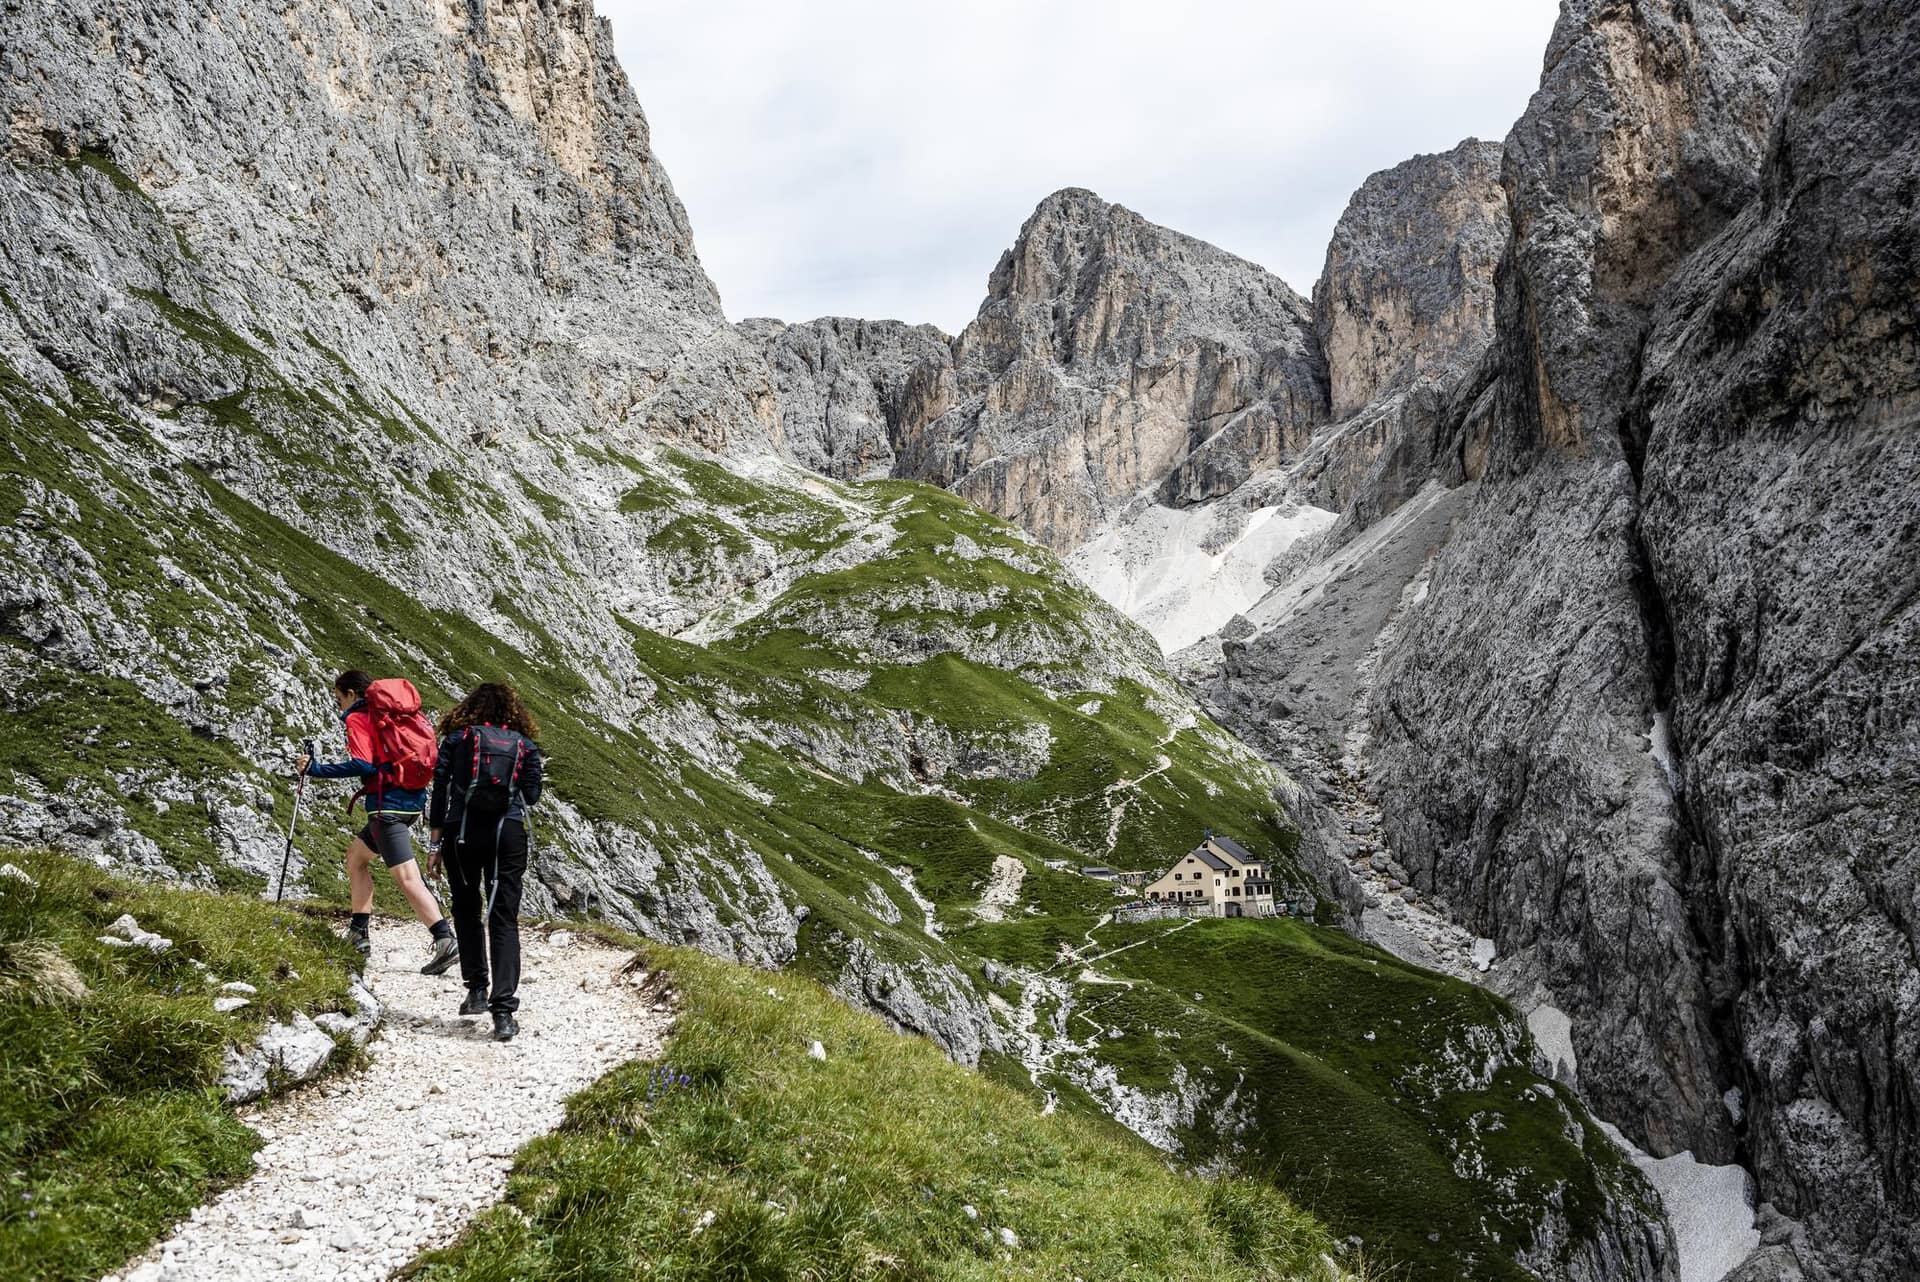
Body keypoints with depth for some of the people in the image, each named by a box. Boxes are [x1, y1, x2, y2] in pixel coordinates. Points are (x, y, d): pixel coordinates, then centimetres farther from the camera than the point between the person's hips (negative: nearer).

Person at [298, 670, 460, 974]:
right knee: (356, 854, 23)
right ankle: (359, 934, 24)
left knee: (406, 877, -13)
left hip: (388, 803, -9)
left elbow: (362, 765, -17)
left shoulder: (357, 718, -4)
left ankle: (446, 942, -24)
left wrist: (315, 769, -11)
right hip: (413, 799, 9)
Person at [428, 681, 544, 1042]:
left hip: (463, 832, 0)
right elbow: (531, 795, 4)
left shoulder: (456, 738, 7)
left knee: (467, 910, 21)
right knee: (504, 920, 0)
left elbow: (440, 791, 2)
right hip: (509, 834, 0)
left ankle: (477, 989, 19)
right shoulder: (525, 745, 9)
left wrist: (435, 843, 5)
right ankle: (504, 1010, -9)